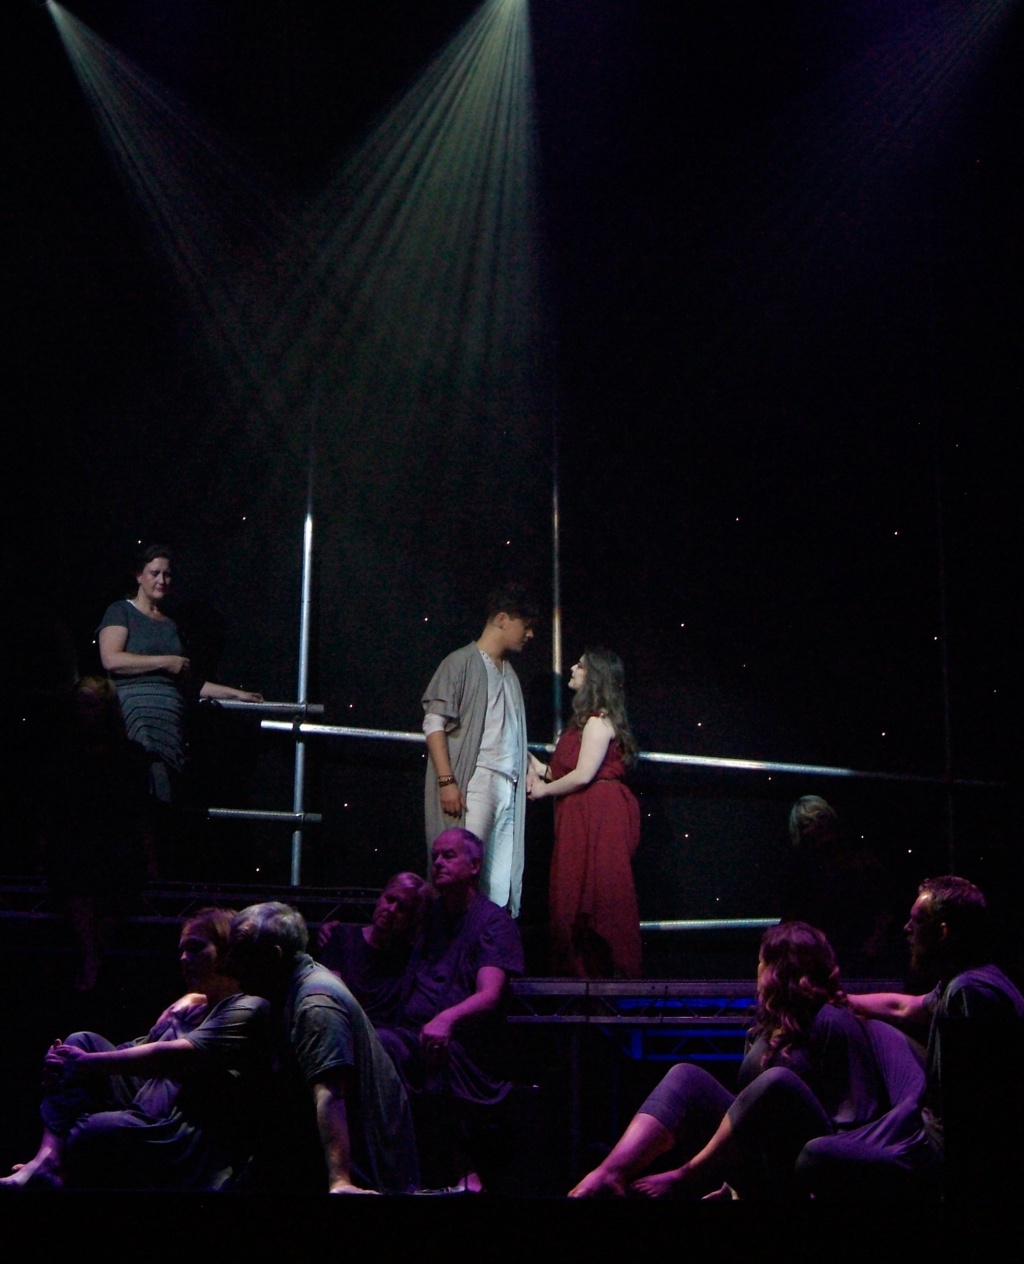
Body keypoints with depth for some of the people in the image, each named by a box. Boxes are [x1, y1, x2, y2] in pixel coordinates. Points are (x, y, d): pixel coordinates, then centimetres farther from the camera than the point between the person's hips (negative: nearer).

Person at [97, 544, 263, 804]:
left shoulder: (171, 625, 26)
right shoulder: (121, 612, 8)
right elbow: (110, 659, -8)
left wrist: (236, 693, 24)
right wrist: (166, 662, -6)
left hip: (171, 723, 6)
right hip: (135, 717, -6)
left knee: (165, 805, -6)